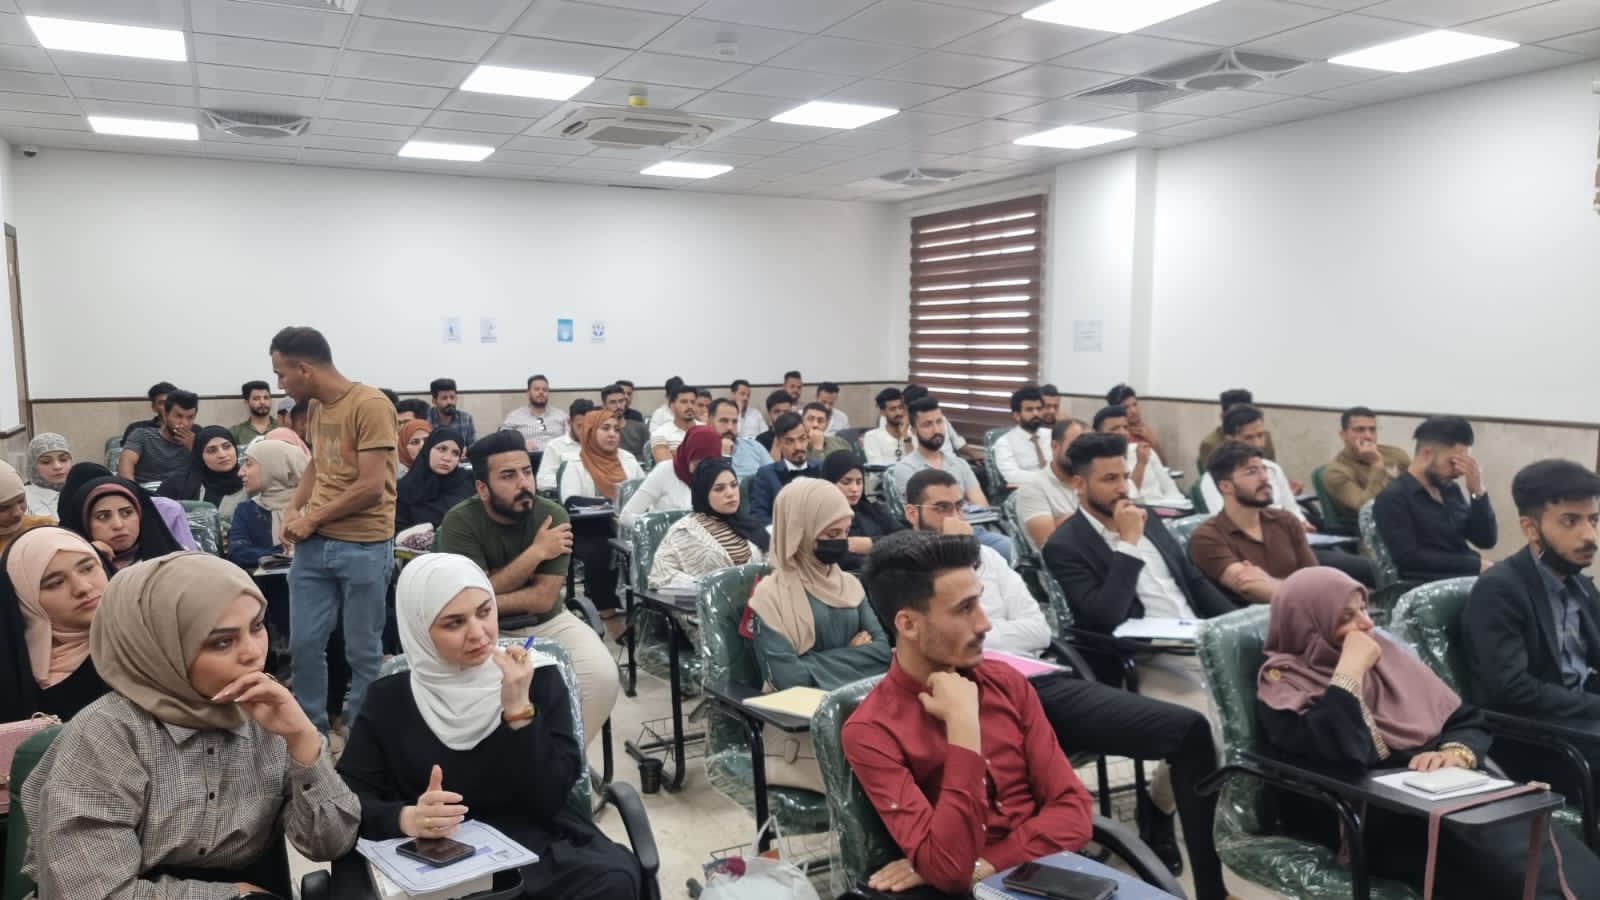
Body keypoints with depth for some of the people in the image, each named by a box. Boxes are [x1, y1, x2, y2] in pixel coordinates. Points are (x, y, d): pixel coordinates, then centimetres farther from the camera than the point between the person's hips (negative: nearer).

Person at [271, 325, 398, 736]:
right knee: (304, 644, 11)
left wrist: (311, 518, -9)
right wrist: (293, 507, 5)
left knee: (363, 652, 6)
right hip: (314, 543, 7)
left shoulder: (370, 405, -16)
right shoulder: (315, 406, 9)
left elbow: (371, 487, -19)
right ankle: (312, 729, 28)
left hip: (364, 548, -7)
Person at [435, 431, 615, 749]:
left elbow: (544, 598, -17)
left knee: (603, 677, -22)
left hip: (546, 623, 1)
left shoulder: (553, 516, -13)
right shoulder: (460, 522, -15)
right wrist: (537, 552, -23)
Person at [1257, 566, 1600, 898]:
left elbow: (1468, 720, 16)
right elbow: (1341, 755, -21)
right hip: (1369, 816, -6)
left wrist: (1455, 754, -6)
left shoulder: (1384, 652, 16)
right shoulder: (1284, 682, -3)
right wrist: (1352, 668, -13)